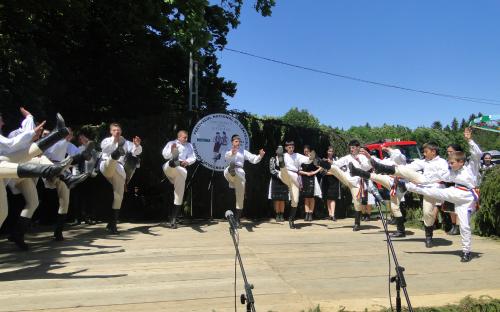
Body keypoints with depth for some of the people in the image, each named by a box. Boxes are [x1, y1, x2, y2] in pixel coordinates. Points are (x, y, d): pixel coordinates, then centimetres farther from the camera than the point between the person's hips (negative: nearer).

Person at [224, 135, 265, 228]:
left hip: (240, 173, 2)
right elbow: (226, 157, -12)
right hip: (229, 173, -2)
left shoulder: (243, 152, 21)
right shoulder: (229, 152, 13)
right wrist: (232, 153, -35)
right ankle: (231, 170, -75)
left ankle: (237, 220, 10)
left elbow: (254, 159, 11)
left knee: (240, 198, 2)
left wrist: (260, 156, -10)